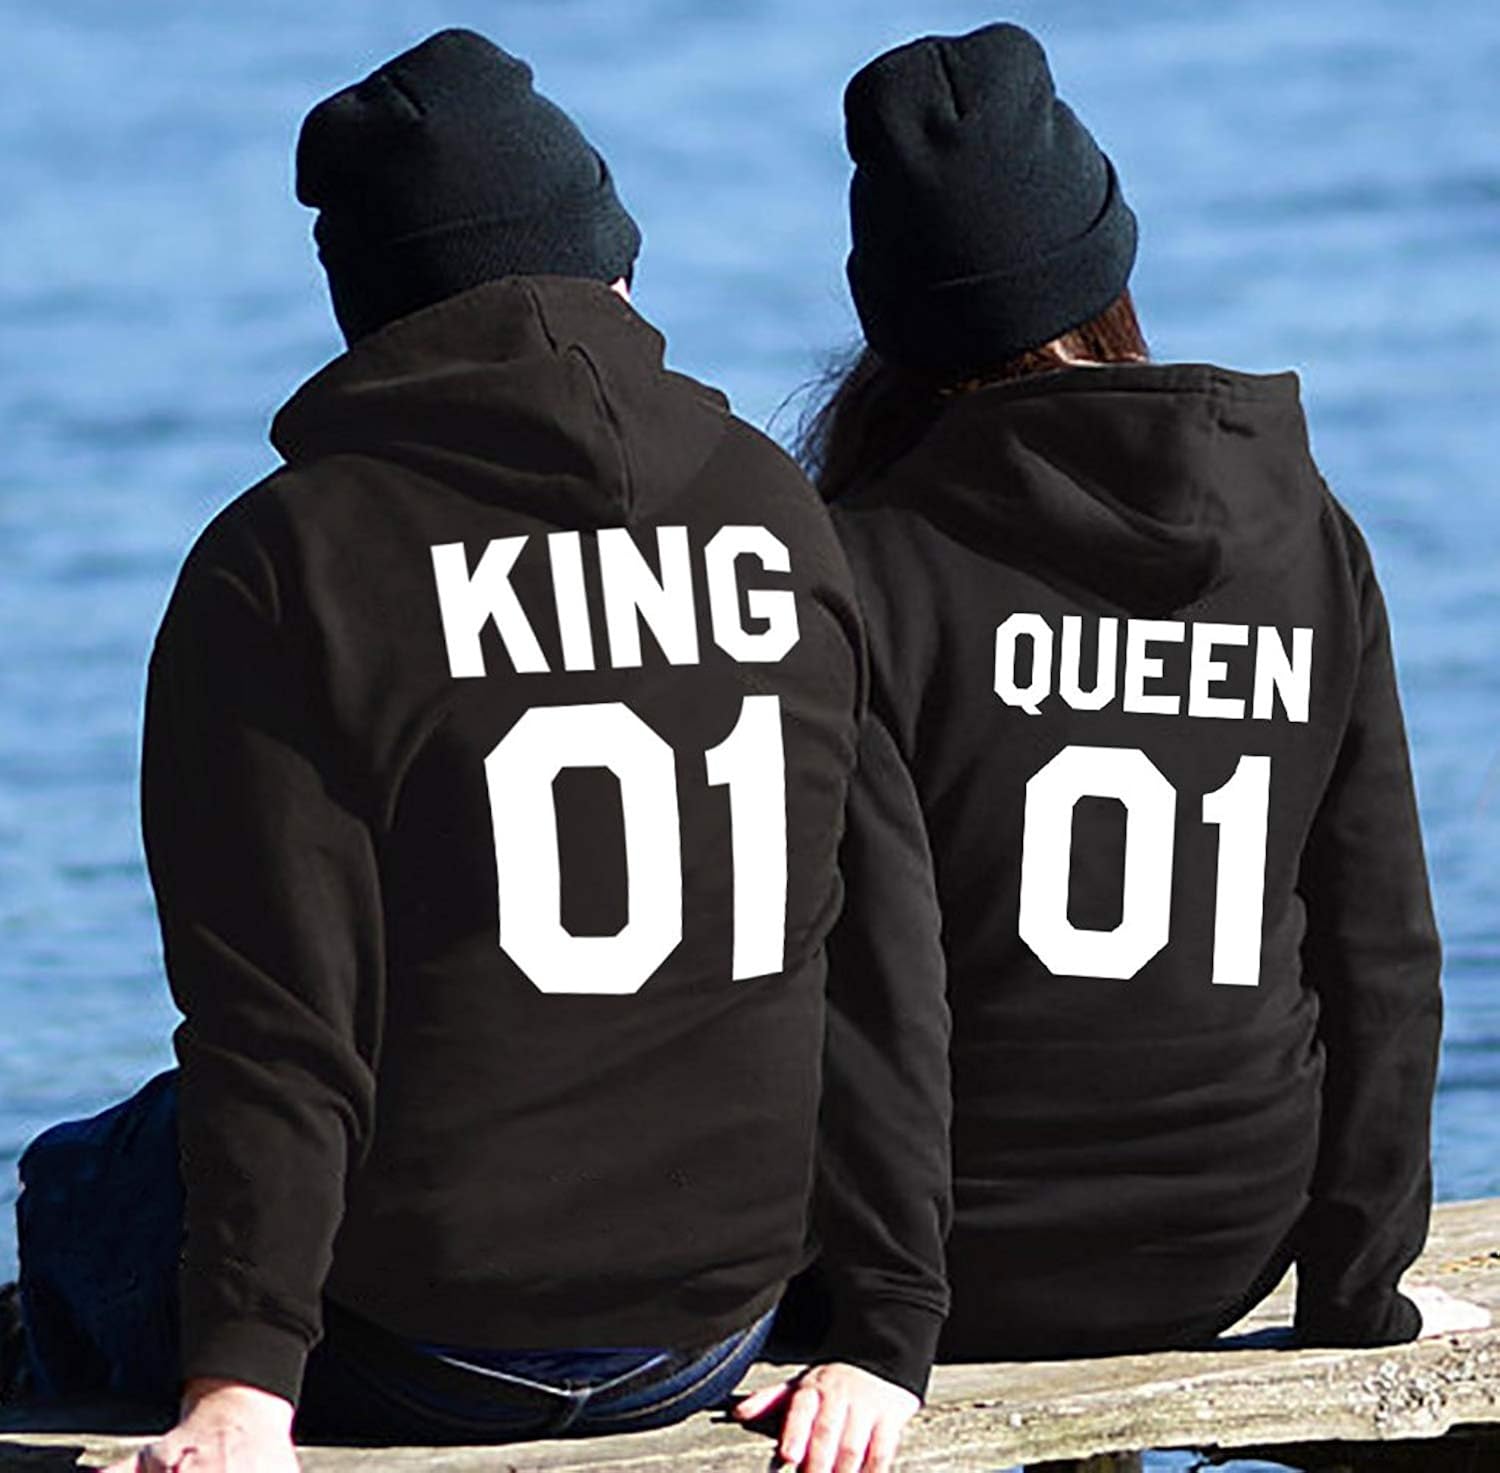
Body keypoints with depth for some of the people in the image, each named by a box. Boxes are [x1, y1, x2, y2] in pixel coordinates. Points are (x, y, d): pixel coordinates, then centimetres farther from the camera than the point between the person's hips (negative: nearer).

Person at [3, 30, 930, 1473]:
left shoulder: (283, 560, -10)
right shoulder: (779, 517, 2)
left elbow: (273, 1019, -17)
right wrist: (886, 1334, 7)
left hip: (405, 1350, -4)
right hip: (705, 1336, 5)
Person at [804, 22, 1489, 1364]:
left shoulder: (872, 566, -13)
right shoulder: (1313, 543, 0)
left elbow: (871, 965, -16)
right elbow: (1380, 953, 2)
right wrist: (1358, 1299, 9)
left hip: (962, 1270, -4)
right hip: (1221, 1256, 4)